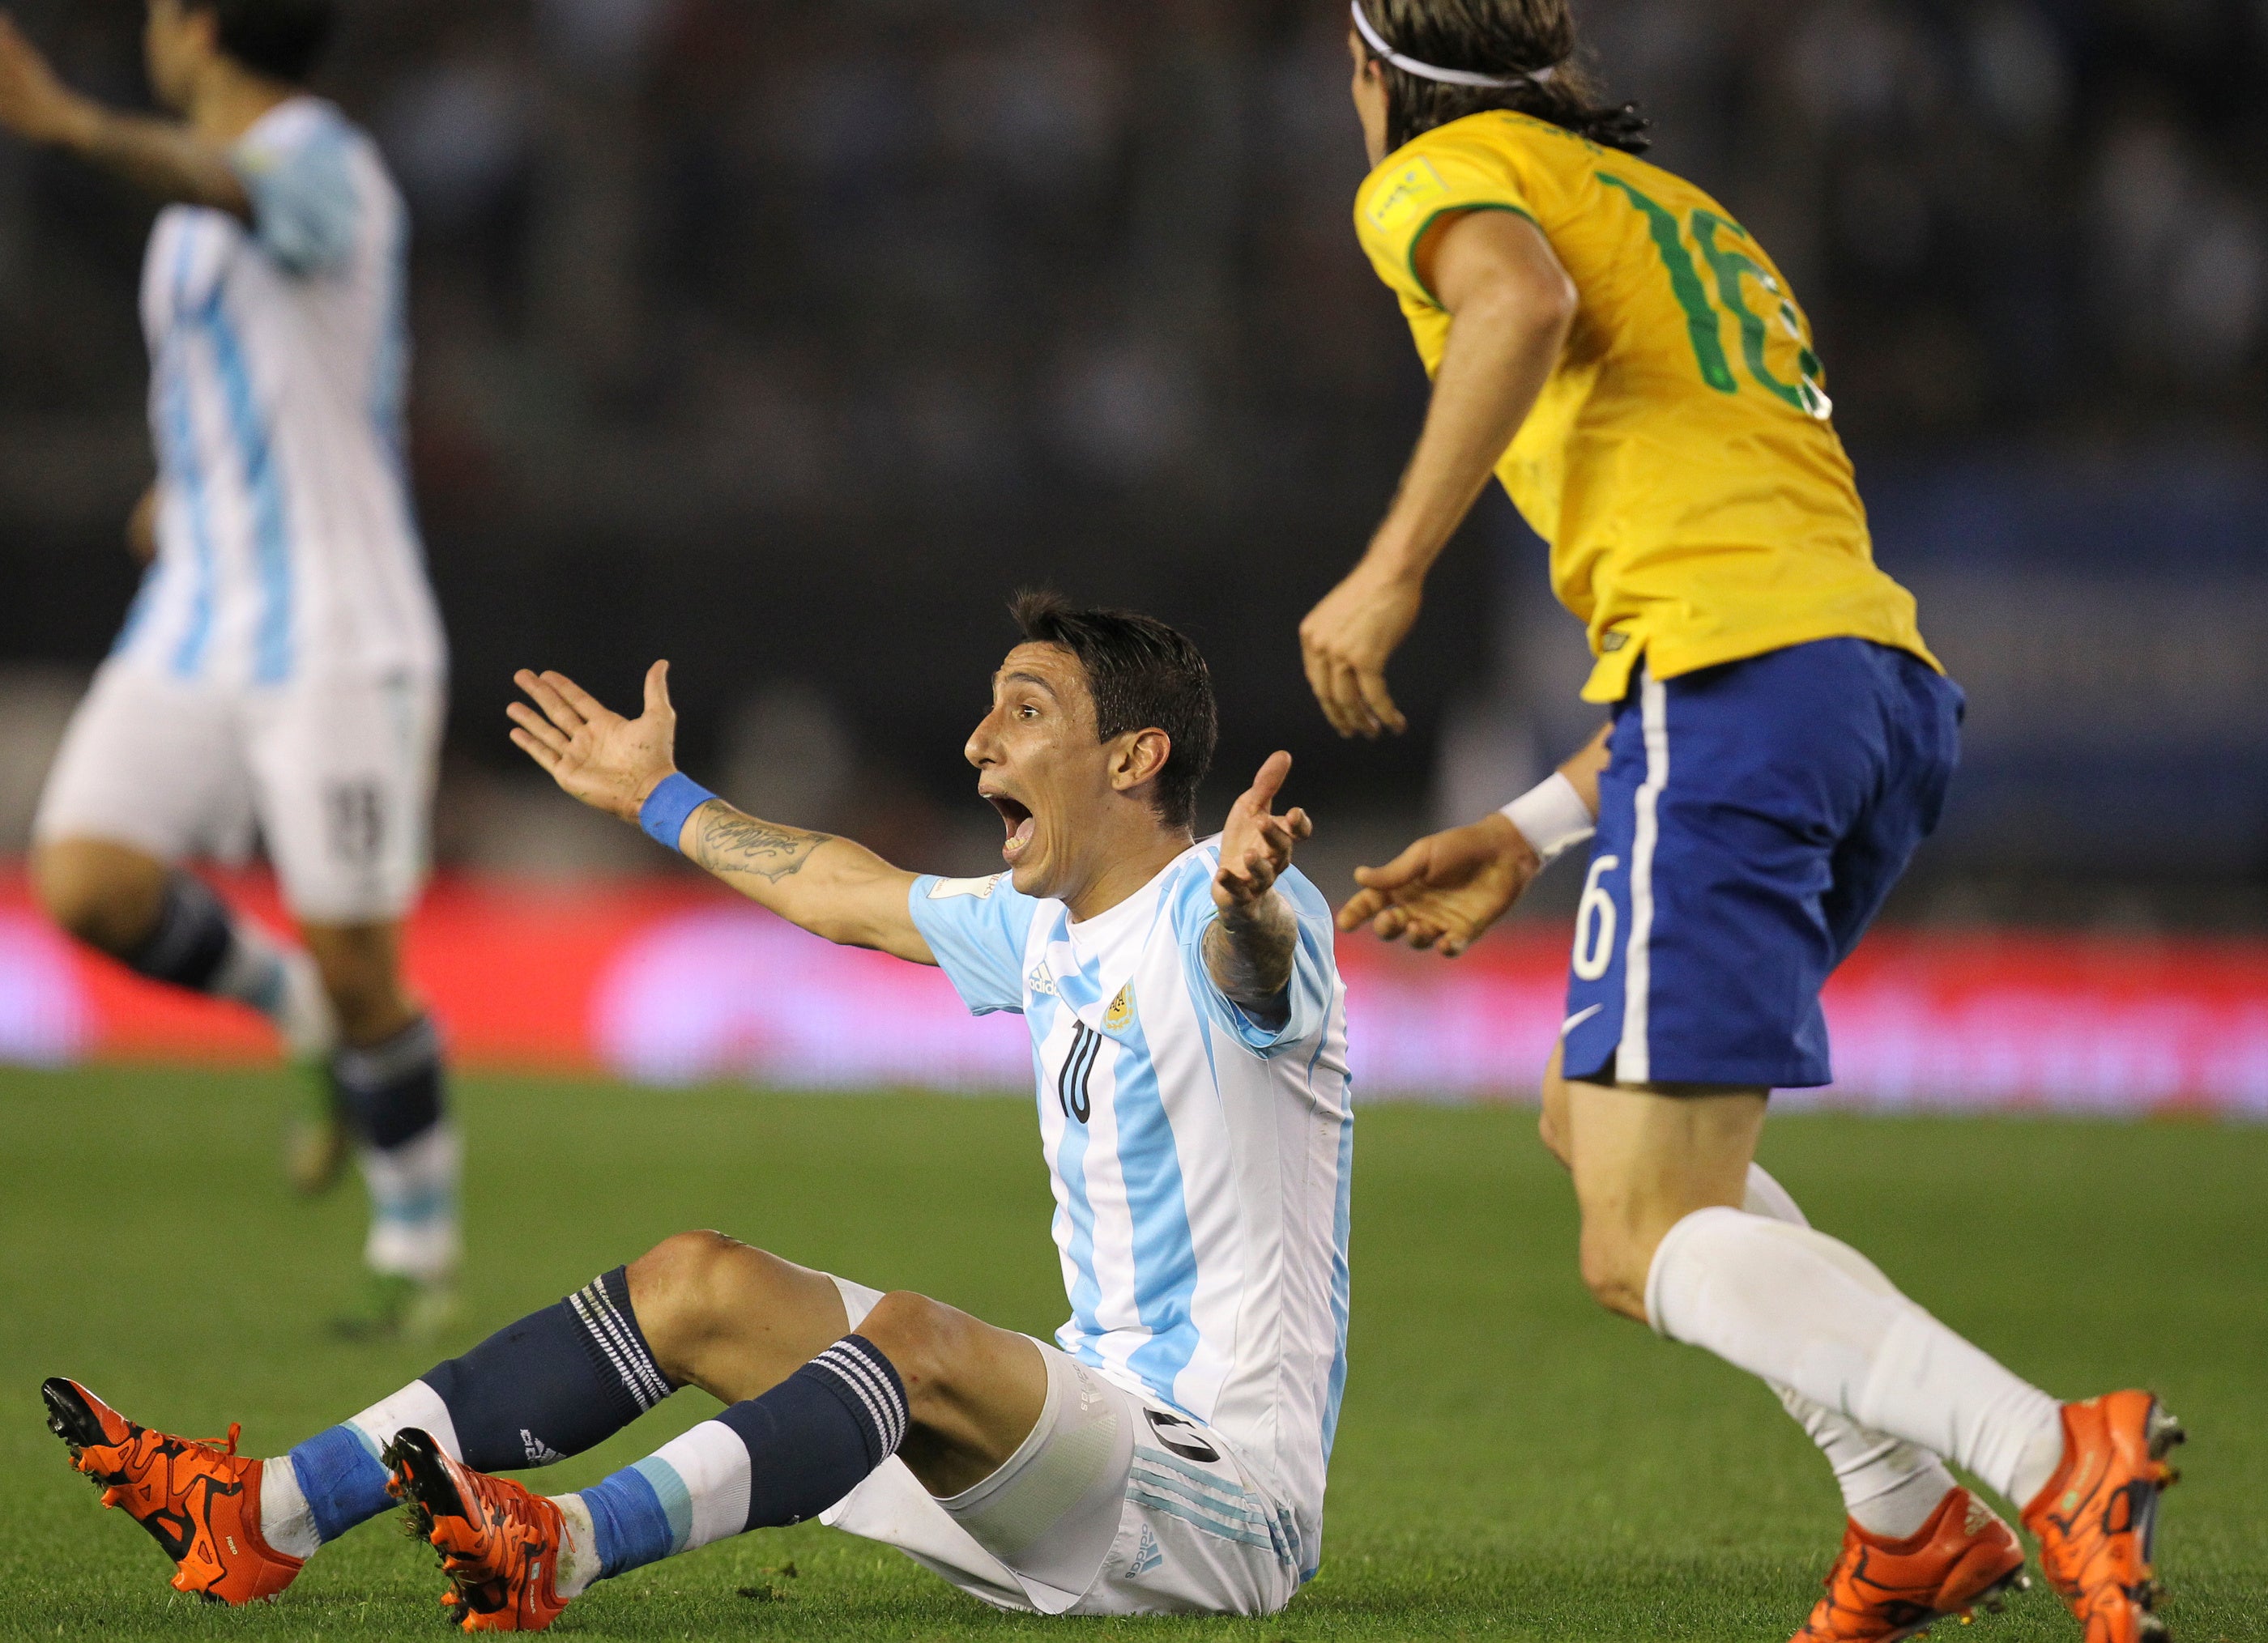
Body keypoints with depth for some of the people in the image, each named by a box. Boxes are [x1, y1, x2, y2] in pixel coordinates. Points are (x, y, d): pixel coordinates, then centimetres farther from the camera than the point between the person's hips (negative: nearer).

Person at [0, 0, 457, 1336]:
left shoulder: (319, 161, -14)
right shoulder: (204, 190, 15)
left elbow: (234, 188, -41)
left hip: (339, 645, -8)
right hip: (196, 627, 8)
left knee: (357, 967, -4)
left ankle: (419, 1248, 17)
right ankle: (307, 1014, 15)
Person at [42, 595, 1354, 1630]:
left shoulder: (1212, 918, -13)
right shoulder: (1045, 931, 15)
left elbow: (1252, 962, -38)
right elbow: (849, 895, 32)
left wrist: (1244, 897, -61)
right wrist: (658, 799, 45)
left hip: (1225, 1486, -9)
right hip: (1097, 1432, 9)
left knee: (913, 1338, -34)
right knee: (699, 1281, 2)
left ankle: (559, 1552, -53)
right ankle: (266, 1516, -8)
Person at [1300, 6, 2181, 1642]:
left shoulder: (1440, 174, 9)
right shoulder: (1685, 213, 33)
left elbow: (1522, 299, -18)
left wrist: (1392, 571, -15)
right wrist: (1530, 834, 29)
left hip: (1735, 686, -8)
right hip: (1885, 681, 9)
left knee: (1647, 1247, -9)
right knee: (1595, 1119, 24)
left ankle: (2059, 1461, -30)